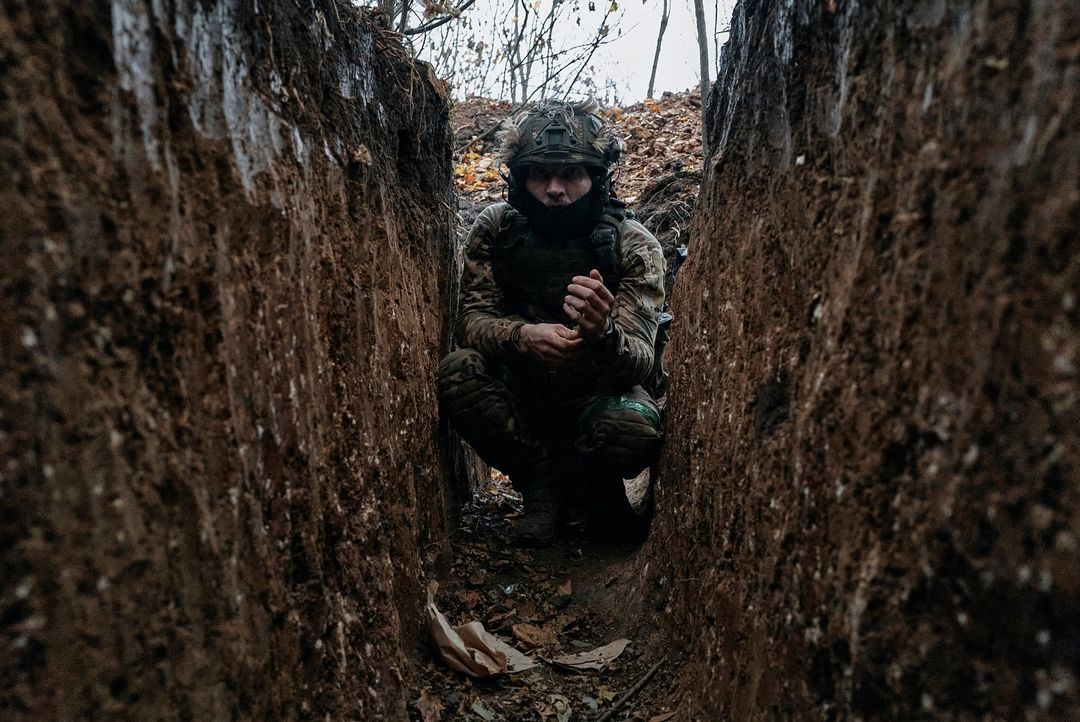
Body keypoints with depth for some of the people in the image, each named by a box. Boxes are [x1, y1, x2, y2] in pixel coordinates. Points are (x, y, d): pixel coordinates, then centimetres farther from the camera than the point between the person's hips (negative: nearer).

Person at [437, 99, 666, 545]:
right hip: (519, 393, 2)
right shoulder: (495, 228, -9)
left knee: (633, 428, -34)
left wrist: (603, 333, -48)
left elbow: (639, 363, -22)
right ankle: (543, 480, -5)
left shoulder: (634, 246, -15)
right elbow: (471, 319, -12)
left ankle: (583, 478, 4)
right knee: (457, 374, -27)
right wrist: (522, 335, -36)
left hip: (597, 394, -1)